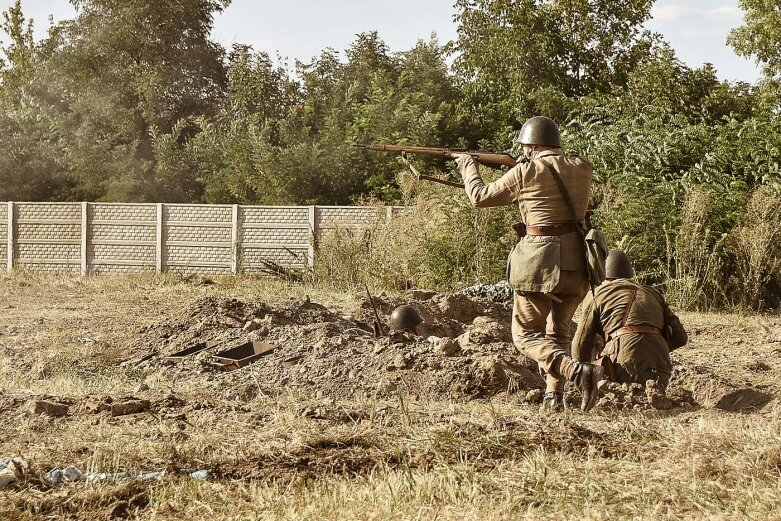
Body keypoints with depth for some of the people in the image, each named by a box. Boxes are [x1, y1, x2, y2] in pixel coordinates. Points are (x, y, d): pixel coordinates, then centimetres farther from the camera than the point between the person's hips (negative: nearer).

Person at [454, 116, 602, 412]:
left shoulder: (525, 172, -5)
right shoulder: (582, 168, 7)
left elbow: (480, 197, 6)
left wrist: (468, 167, 24)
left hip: (539, 257, -5)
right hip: (576, 260, 5)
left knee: (526, 335, 3)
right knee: (558, 331, 20)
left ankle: (578, 373, -19)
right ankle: (554, 396, 11)